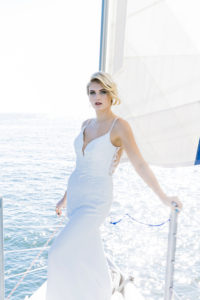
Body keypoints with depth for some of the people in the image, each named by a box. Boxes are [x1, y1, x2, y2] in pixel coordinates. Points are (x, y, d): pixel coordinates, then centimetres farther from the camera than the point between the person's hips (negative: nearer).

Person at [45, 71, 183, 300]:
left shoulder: (119, 125, -14)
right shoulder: (87, 124, 7)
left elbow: (139, 164, -15)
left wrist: (163, 197, -18)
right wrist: (66, 197, 17)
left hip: (95, 201, -7)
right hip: (76, 196, 7)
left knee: (59, 254, -8)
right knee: (90, 252, 19)